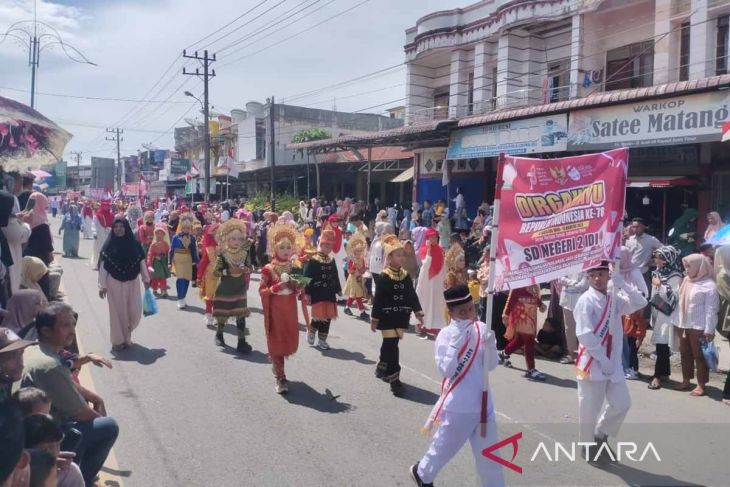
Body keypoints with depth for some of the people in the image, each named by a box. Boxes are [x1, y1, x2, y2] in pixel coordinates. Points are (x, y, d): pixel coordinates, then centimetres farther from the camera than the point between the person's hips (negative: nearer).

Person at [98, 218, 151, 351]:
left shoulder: (134, 244, 0)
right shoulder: (109, 245, -5)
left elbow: (142, 261, 5)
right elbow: (103, 266, -5)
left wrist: (146, 278, 4)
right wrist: (102, 286, -9)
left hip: (132, 283, 2)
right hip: (114, 284, -2)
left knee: (134, 312, 3)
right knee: (117, 312, 4)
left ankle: (127, 336, 29)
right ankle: (118, 340, 17)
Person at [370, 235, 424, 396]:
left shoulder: (406, 276, 6)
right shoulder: (384, 277, -10)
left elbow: (412, 295, 9)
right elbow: (378, 299, -10)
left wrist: (418, 312, 1)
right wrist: (374, 319, -10)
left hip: (401, 317, 6)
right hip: (387, 317, -5)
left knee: (389, 345, 17)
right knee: (391, 347, -9)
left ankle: (381, 369, 38)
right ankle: (394, 380, -7)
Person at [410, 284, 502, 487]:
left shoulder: (481, 329, -2)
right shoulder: (446, 335, -15)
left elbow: (491, 365, -1)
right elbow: (446, 371, -22)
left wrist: (490, 345, -20)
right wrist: (456, 342, -29)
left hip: (482, 404, 4)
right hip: (457, 407, -4)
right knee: (444, 447, 16)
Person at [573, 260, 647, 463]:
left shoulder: (614, 298, 7)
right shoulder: (585, 301, -13)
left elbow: (640, 303, -3)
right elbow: (584, 335, -19)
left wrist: (621, 283, -11)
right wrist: (602, 360, -18)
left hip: (613, 363, 6)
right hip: (591, 363, -6)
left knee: (622, 403, 8)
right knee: (590, 408, 4)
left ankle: (601, 434, 31)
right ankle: (588, 447, 23)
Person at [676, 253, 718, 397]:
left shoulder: (709, 285, -13)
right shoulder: (687, 281, 8)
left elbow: (711, 310, -14)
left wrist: (709, 330, -16)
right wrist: (680, 323, 11)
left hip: (699, 327, -7)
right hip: (684, 325, 7)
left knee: (699, 356, 2)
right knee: (685, 354, 15)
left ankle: (701, 386, 11)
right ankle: (686, 381, 27)